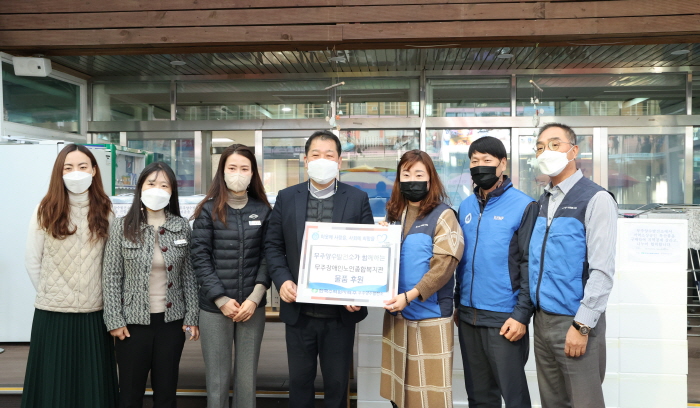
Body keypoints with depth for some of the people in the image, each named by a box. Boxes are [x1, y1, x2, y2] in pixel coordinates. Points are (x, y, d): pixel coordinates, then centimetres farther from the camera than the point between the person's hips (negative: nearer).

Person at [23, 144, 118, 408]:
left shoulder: (104, 212, 3)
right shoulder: (45, 212, -2)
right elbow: (32, 262, 2)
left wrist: (100, 294, 5)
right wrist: (49, 294, 3)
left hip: (94, 314, 1)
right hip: (52, 314, -1)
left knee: (93, 386, 10)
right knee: (53, 386, 9)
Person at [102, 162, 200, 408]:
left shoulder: (182, 227, 1)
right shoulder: (122, 227, -4)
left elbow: (188, 275, 4)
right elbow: (111, 277, -3)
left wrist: (192, 317, 1)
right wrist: (114, 320, -7)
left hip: (171, 321, 2)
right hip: (133, 322, -1)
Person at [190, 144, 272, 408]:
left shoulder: (263, 211, 5)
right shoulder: (209, 210, -1)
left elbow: (267, 257, 3)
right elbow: (200, 258, -5)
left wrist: (254, 299, -8)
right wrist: (221, 300, -11)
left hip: (252, 307, 2)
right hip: (214, 307, -1)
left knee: (247, 377, 9)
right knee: (218, 378, 6)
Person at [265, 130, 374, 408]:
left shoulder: (358, 199, 0)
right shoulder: (286, 198, 4)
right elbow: (273, 246, 5)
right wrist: (282, 281, -11)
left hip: (341, 311, -1)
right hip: (298, 310, 1)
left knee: (337, 383, 13)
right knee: (299, 381, 15)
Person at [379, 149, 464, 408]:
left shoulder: (442, 215, -7)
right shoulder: (393, 214, 10)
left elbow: (443, 266, -16)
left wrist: (409, 296, -23)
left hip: (430, 314, -5)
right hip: (396, 312, 5)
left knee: (429, 385, 2)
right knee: (399, 385, 13)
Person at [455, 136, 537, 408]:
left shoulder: (523, 206, -7)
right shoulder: (465, 207, 11)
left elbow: (530, 265, -11)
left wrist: (521, 315, -15)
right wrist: (458, 304, 13)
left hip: (504, 318, -6)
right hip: (468, 316, 6)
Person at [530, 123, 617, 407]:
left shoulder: (596, 199, -9)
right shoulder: (542, 203, 11)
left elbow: (602, 270, -15)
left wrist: (582, 325, -17)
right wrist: (530, 313, 9)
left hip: (575, 321, -6)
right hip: (542, 319, 6)